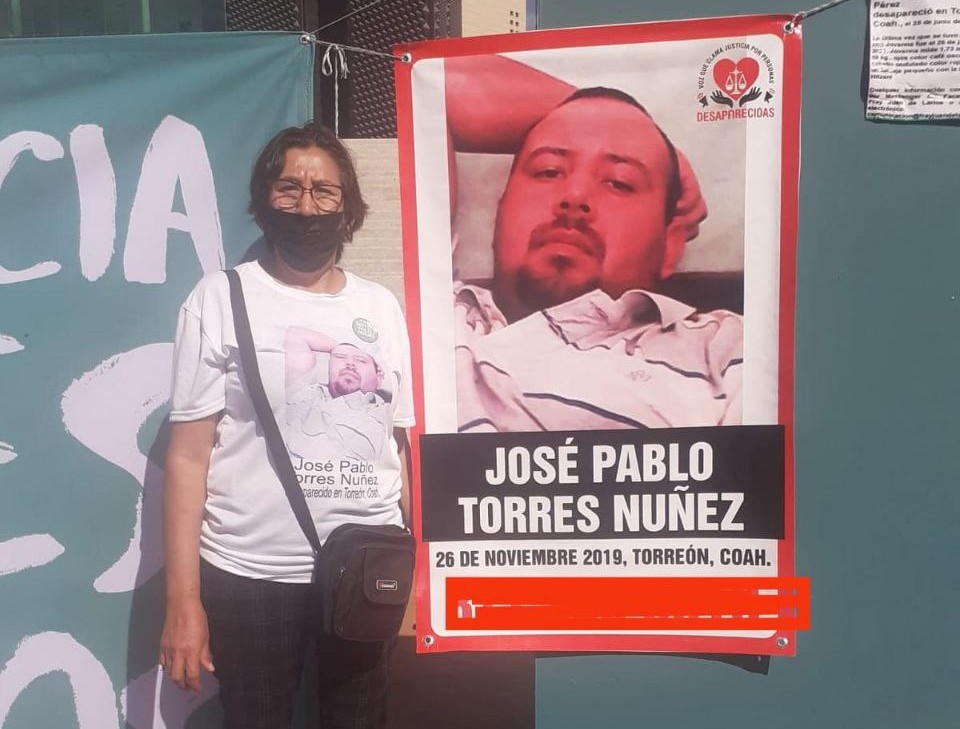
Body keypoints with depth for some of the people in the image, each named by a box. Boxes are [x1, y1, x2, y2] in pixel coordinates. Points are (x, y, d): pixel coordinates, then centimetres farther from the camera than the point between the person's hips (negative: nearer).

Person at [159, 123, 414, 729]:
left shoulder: (382, 306, 6)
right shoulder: (220, 299, -3)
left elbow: (403, 444, 7)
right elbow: (189, 456, -5)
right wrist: (184, 599, -8)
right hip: (250, 574, -2)